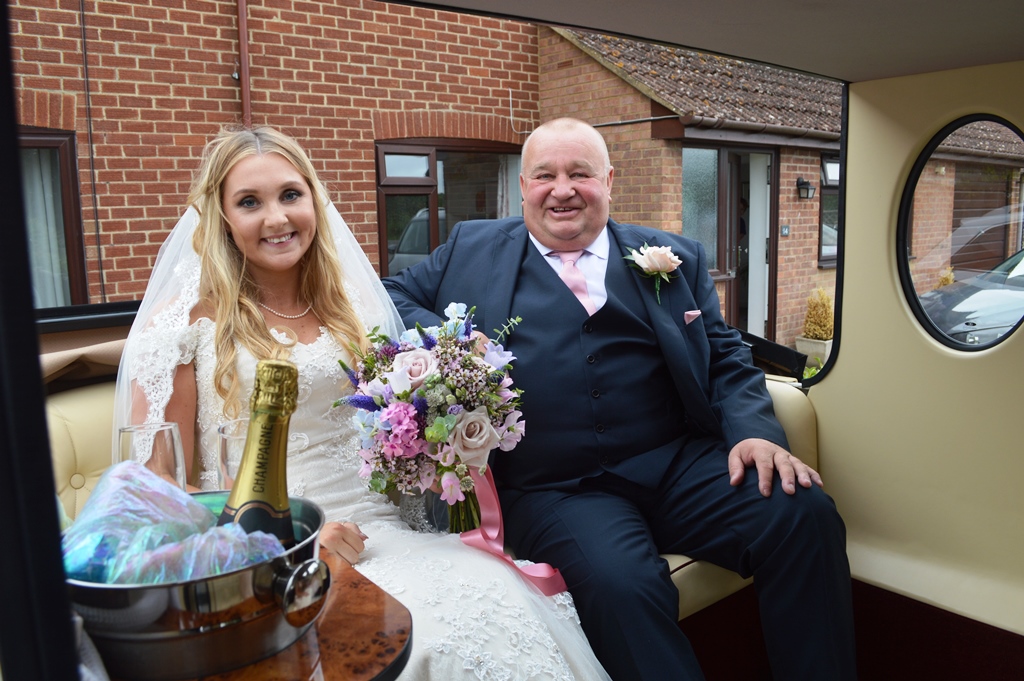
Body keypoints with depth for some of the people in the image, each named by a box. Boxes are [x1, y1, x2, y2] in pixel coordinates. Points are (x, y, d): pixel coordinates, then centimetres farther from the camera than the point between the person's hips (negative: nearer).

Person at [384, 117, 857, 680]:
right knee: (620, 583, -33)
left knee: (807, 516, -21)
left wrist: (753, 431, -6)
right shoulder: (472, 249, 15)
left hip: (679, 463, 3)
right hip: (554, 488, -2)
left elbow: (726, 359, 15)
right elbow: (391, 296, 18)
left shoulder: (675, 259, 16)